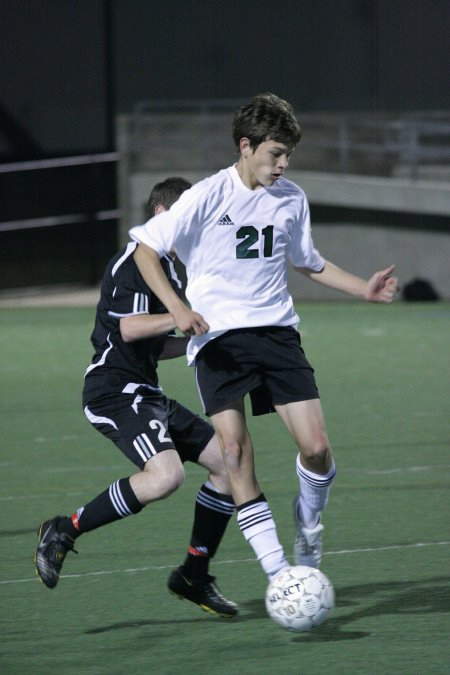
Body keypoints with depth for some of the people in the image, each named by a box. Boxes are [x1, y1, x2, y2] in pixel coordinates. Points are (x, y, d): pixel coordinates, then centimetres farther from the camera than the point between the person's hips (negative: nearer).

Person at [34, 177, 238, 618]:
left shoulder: (163, 266, 21)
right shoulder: (136, 260, -10)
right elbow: (128, 328, -22)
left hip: (143, 394, 10)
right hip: (114, 391, -10)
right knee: (165, 475, -31)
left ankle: (194, 576, 13)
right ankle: (64, 531, -15)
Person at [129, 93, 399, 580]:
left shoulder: (291, 198, 7)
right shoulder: (208, 196, -8)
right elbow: (146, 249, -5)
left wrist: (363, 289, 13)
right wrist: (178, 308, -17)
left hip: (275, 330, 4)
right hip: (217, 335, -3)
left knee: (316, 446, -9)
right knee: (235, 449, -16)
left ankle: (308, 523, 24)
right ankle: (277, 572, -12)